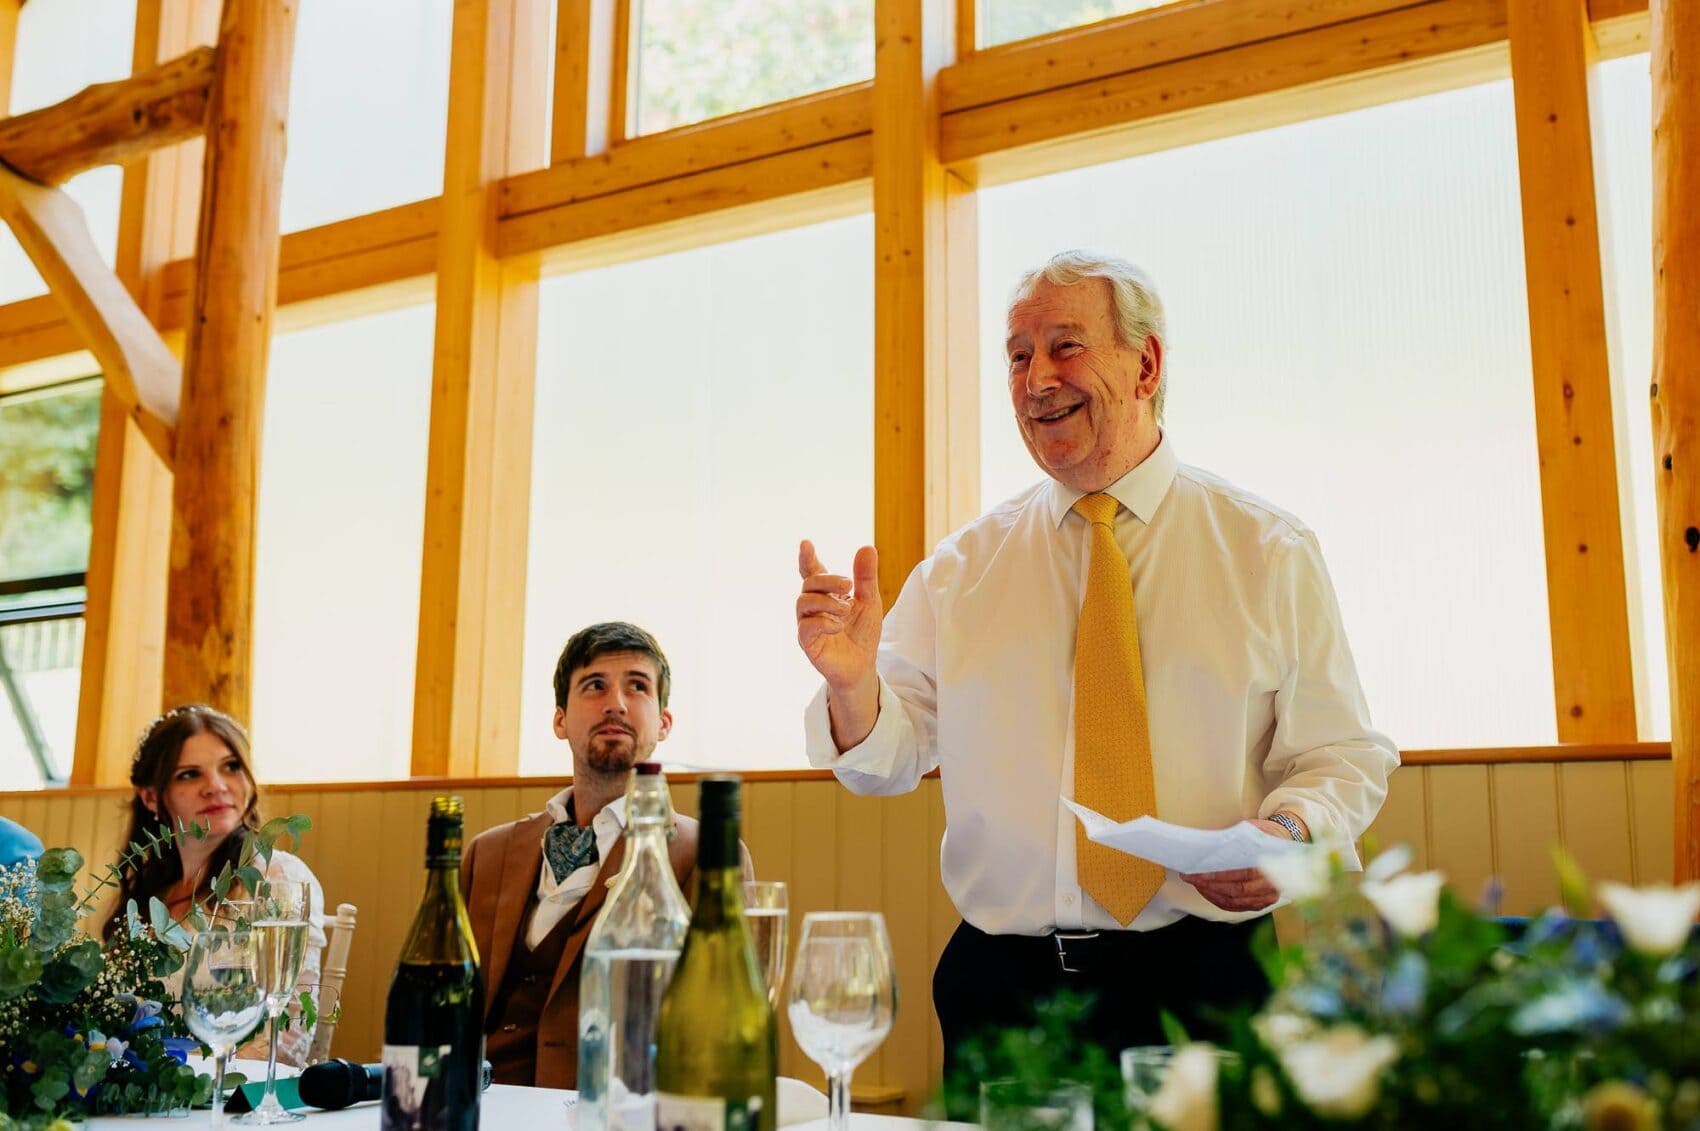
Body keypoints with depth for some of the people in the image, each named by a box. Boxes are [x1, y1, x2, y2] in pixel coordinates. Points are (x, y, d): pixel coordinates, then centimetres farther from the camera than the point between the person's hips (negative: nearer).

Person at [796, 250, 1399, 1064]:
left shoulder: (1269, 553, 2)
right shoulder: (962, 569, 6)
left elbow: (1343, 754, 3)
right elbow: (889, 760, 2)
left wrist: (1288, 831, -18)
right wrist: (853, 685, -19)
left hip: (1205, 976, -1)